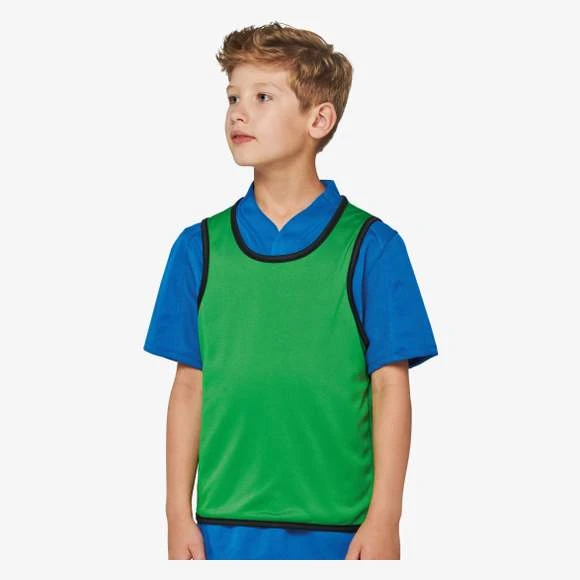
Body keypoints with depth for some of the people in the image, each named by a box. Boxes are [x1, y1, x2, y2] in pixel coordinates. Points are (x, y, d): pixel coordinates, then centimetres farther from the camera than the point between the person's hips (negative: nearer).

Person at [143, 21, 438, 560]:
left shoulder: (371, 247, -1)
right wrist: (178, 514, 4)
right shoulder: (200, 248, 7)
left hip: (338, 530, -2)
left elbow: (390, 386, -2)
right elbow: (189, 386, 8)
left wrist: (384, 517, -7)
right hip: (225, 529, 2)